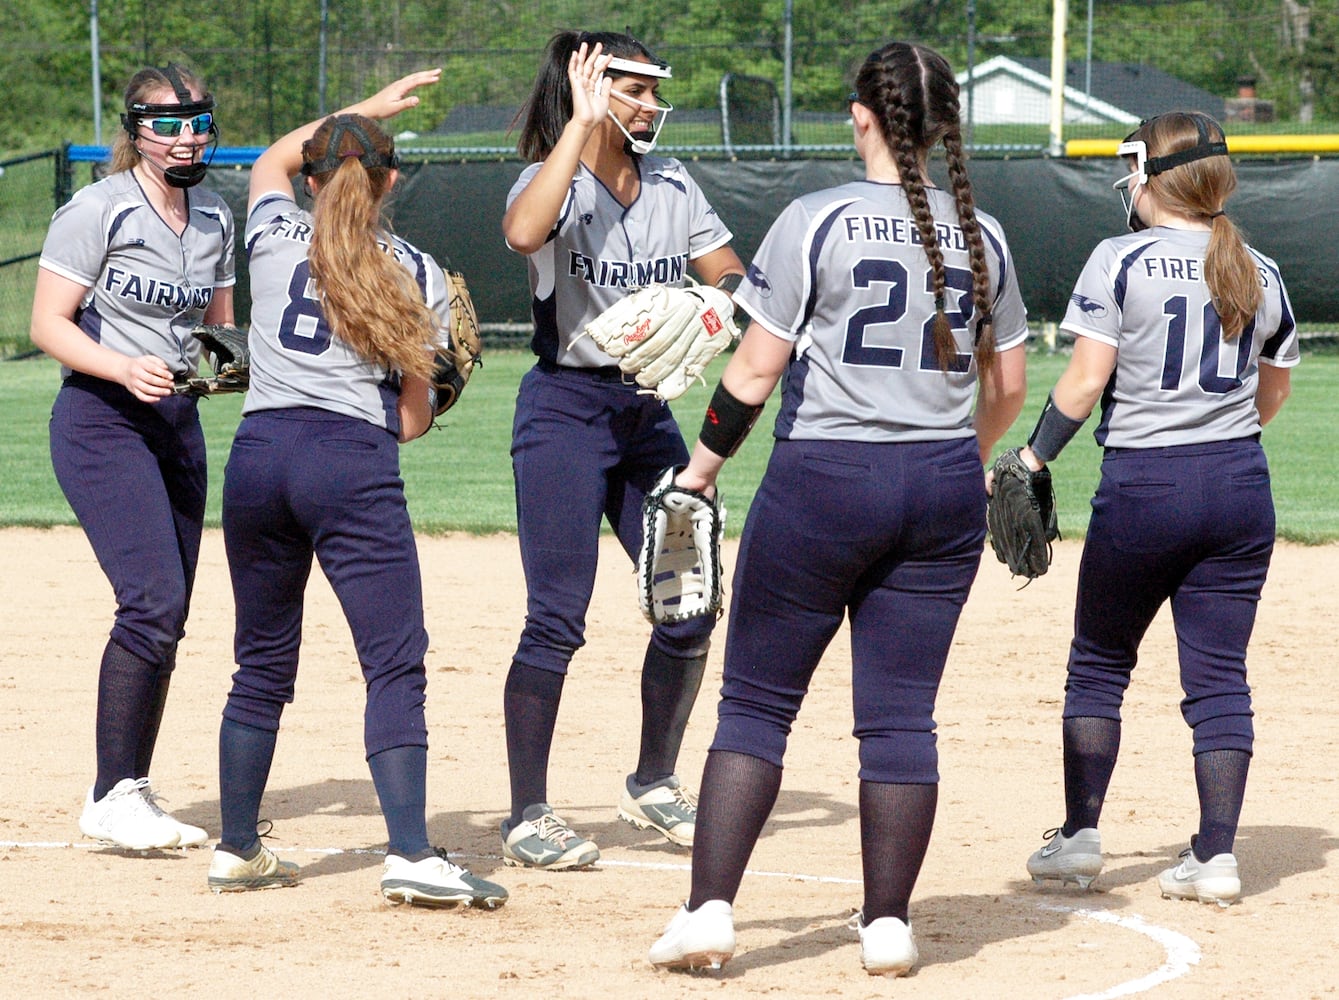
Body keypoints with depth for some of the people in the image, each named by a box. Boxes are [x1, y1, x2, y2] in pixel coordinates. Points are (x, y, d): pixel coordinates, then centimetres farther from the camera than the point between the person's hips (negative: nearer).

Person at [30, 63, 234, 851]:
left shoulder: (215, 218, 11)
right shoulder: (97, 212, -10)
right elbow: (50, 325, -12)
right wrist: (126, 369, -27)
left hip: (177, 424, 7)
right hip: (102, 423, -7)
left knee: (167, 615, 7)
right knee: (153, 600, -19)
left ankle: (132, 791, 16)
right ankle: (111, 798, -15)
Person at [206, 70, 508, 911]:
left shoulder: (276, 238, 12)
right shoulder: (419, 275, 7)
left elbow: (272, 159, 37)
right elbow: (415, 414, 7)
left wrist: (367, 109, 41)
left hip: (259, 451, 4)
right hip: (354, 461, -4)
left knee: (263, 662, 16)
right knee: (396, 664, -6)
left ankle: (238, 850, 21)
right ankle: (411, 853, -19)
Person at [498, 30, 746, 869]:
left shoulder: (672, 186, 8)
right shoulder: (555, 180, -10)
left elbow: (733, 279, 10)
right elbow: (524, 231, -34)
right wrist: (582, 124, -30)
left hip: (648, 412, 6)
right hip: (566, 411, -6)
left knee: (690, 605, 5)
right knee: (557, 618, -10)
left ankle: (655, 785, 23)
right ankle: (529, 815, -3)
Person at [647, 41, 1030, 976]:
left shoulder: (817, 222, -9)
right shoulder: (981, 234, 5)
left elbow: (755, 371, -9)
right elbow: (1008, 386, 13)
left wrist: (703, 468, 4)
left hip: (821, 479, -4)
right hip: (943, 493, 4)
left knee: (757, 699, 4)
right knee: (902, 713, 8)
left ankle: (710, 909, -3)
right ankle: (889, 924, 9)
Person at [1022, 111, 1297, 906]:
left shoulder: (1122, 261, -7)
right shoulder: (1259, 273, 7)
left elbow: (1086, 382, -12)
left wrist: (1033, 460, -6)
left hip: (1142, 483, -4)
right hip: (1240, 484, 4)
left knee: (1099, 663, 11)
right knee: (1220, 673, 5)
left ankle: (1081, 834, 12)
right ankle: (1217, 854, 2)